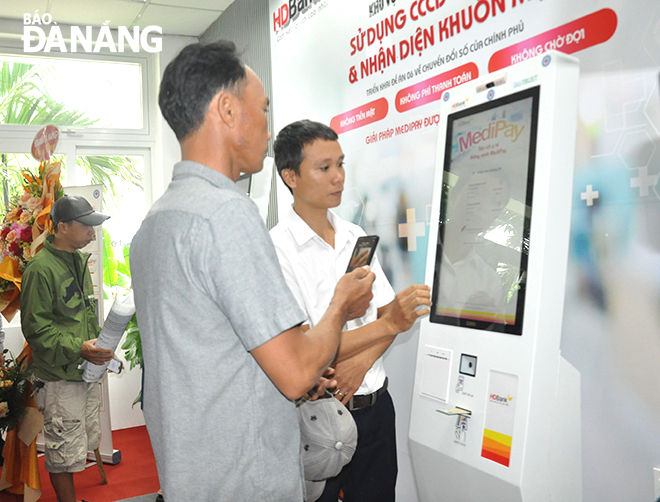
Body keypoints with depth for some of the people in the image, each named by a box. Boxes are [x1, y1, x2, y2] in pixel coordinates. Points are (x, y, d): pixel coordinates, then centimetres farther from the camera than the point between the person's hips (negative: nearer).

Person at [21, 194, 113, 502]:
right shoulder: (40, 268, -15)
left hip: (88, 372, 9)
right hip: (59, 377, -8)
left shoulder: (80, 261, 12)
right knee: (65, 452, 2)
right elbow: (36, 328, -17)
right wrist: (77, 349, -24)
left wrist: (100, 344, 12)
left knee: (85, 444, 18)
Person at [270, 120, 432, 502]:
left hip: (375, 404, 6)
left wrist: (361, 361, -12)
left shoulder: (356, 237, 7)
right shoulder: (277, 248, -15)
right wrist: (388, 325, -25)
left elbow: (389, 312, 6)